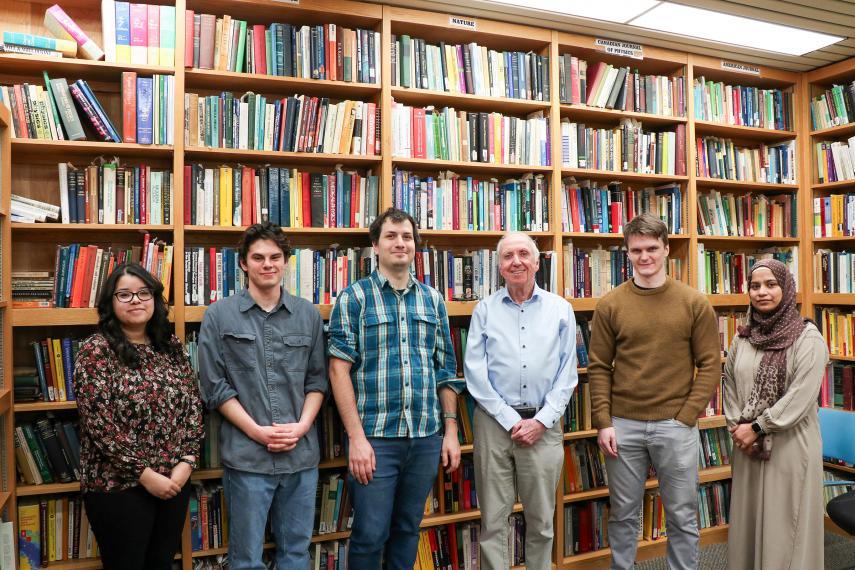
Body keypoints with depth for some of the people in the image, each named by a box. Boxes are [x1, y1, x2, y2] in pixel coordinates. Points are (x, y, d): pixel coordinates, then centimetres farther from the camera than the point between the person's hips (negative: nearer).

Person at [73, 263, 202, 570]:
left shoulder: (172, 346, 5)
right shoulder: (95, 351, -10)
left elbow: (193, 406, 5)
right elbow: (99, 424, -15)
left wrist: (186, 462, -6)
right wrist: (145, 474, -15)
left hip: (175, 480, 5)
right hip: (118, 486, -4)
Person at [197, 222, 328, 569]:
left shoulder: (309, 315, 5)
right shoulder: (219, 316, -1)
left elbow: (318, 379, 8)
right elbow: (215, 387, -3)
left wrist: (301, 426, -7)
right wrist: (258, 431, -10)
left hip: (302, 453, 2)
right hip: (246, 456, -2)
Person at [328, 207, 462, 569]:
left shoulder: (433, 300, 9)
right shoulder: (353, 298, -2)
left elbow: (446, 370, 12)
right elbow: (339, 369, -8)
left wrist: (451, 430, 7)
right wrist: (357, 437, -13)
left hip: (426, 437, 4)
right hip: (375, 437, -3)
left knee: (408, 529, 15)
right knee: (370, 535, 5)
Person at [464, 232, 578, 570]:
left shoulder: (561, 310, 4)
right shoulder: (485, 310, 1)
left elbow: (567, 373, 3)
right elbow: (475, 374, -3)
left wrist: (540, 420, -7)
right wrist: (512, 421, -8)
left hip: (544, 424, 1)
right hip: (495, 422, -1)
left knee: (541, 519, 12)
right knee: (493, 518, 6)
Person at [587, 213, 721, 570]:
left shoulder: (694, 303, -1)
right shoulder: (610, 305, -1)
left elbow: (710, 365, 0)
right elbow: (598, 368, 1)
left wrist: (685, 417, -8)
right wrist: (603, 423, -6)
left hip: (676, 426, 0)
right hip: (623, 425, 1)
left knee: (682, 516, 12)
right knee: (623, 514, 13)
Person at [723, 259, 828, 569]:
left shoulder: (808, 338, -9)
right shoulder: (742, 338, 6)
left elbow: (801, 396, -15)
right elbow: (730, 386, 9)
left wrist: (757, 427, -14)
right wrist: (738, 428, -5)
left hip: (790, 446, -5)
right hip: (748, 446, 5)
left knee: (784, 523, 5)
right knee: (748, 518, 13)